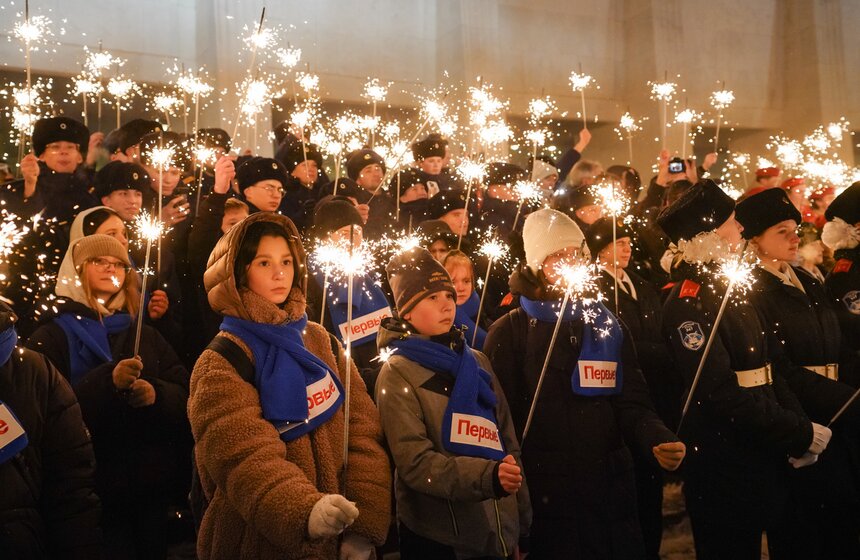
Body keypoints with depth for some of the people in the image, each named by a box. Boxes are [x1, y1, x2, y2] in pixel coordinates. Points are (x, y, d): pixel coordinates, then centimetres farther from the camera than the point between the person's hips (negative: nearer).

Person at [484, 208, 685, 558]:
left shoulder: (608, 327, 10)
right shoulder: (508, 333, -2)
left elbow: (631, 405, 4)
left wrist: (658, 439, -18)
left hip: (611, 494, 4)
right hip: (543, 500, -3)